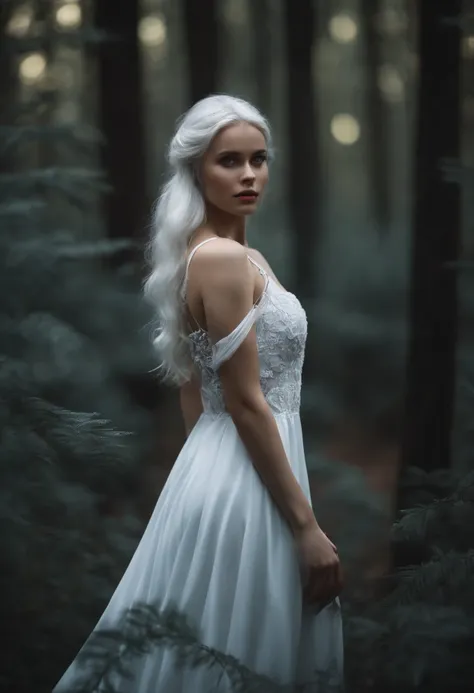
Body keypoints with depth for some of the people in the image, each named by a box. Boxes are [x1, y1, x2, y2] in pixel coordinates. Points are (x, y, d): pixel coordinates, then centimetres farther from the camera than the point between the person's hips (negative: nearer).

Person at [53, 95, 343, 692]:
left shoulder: (235, 254, 11)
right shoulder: (222, 257, -18)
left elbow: (194, 390, 16)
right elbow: (246, 403, -21)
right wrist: (307, 526, -19)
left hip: (220, 464, 10)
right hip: (245, 480, -10)